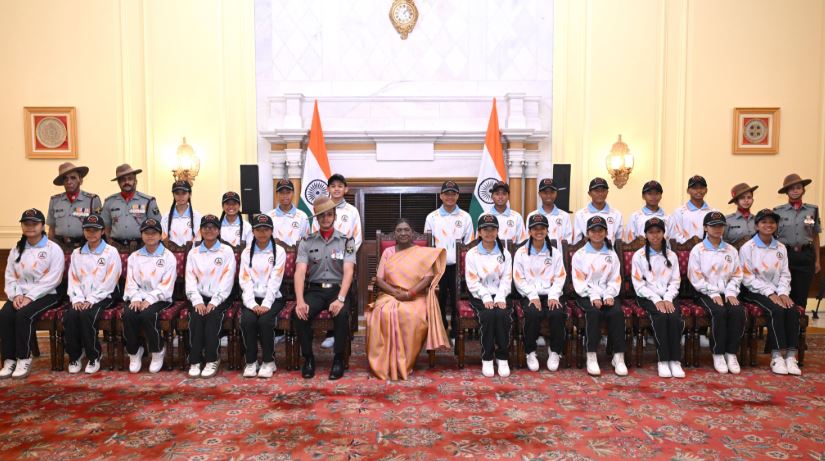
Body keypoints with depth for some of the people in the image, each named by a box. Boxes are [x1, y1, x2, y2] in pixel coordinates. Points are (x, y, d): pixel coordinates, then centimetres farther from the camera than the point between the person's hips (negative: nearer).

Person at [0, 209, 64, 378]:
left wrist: (30, 297, -17)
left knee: (24, 314, -30)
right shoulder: (16, 250, 15)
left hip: (45, 295, -5)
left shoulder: (53, 249, -3)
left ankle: (24, 358, -17)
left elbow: (52, 279, -11)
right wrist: (16, 295, -8)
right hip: (20, 295, 5)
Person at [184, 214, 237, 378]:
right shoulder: (193, 253, 14)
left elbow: (227, 280, -6)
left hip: (220, 298, -2)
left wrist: (213, 303, -16)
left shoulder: (227, 251, 4)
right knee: (196, 317, -27)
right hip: (200, 297, 2)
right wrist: (197, 301, -12)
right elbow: (190, 280, 4)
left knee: (213, 316, -30)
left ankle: (212, 360, -21)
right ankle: (195, 361, -21)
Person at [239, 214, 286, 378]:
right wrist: (252, 304, -14)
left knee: (265, 320, -29)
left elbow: (275, 281, -7)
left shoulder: (279, 252, 3)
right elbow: (245, 281, 1)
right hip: (252, 299, 2)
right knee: (247, 320, -27)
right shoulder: (247, 252, 11)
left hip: (272, 298, -2)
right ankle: (251, 361, -10)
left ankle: (269, 361, -11)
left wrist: (266, 304, -19)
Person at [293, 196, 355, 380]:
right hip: (314, 289, 1)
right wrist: (300, 300, -22)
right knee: (299, 314, -28)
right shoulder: (306, 242, 7)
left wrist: (340, 299, -25)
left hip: (337, 289, -1)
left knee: (342, 314, -33)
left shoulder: (346, 241, 3)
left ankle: (339, 359, -11)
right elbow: (300, 272, -5)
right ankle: (308, 357, -5)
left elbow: (348, 272, -9)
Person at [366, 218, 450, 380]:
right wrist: (396, 292, -13)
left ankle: (405, 363, -20)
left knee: (413, 317, -35)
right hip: (390, 296, 1)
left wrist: (410, 293, -17)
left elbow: (428, 277, -3)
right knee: (384, 314, -33)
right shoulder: (388, 252, 14)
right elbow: (379, 279, 5)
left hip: (416, 298, -1)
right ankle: (385, 363, -24)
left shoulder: (422, 252, 9)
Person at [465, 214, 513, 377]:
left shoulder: (505, 253, 12)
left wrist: (500, 298, -13)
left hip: (500, 296, 2)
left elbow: (507, 279, 4)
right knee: (488, 315, -31)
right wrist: (486, 297, -16)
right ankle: (487, 358, -17)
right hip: (480, 296, -2)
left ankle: (502, 357, -15)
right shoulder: (472, 254, 5)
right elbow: (472, 282, -3)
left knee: (503, 315, -29)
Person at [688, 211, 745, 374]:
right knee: (719, 311, -33)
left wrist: (731, 293, -8)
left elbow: (736, 275, 10)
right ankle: (718, 354, -20)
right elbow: (696, 278, -5)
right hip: (706, 293, -3)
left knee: (738, 311, -28)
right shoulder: (697, 250, 2)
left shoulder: (731, 250, 15)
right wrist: (713, 293, -15)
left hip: (727, 293, 3)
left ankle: (731, 353, -17)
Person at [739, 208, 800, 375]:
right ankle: (777, 357, -26)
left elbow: (785, 274, 9)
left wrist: (783, 293, -9)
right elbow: (748, 278, -9)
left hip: (776, 291, 5)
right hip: (755, 291, -5)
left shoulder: (781, 248, 12)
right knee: (777, 311, -29)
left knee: (793, 311, -23)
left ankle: (790, 356, -22)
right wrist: (770, 293, -16)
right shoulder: (748, 248, -4)